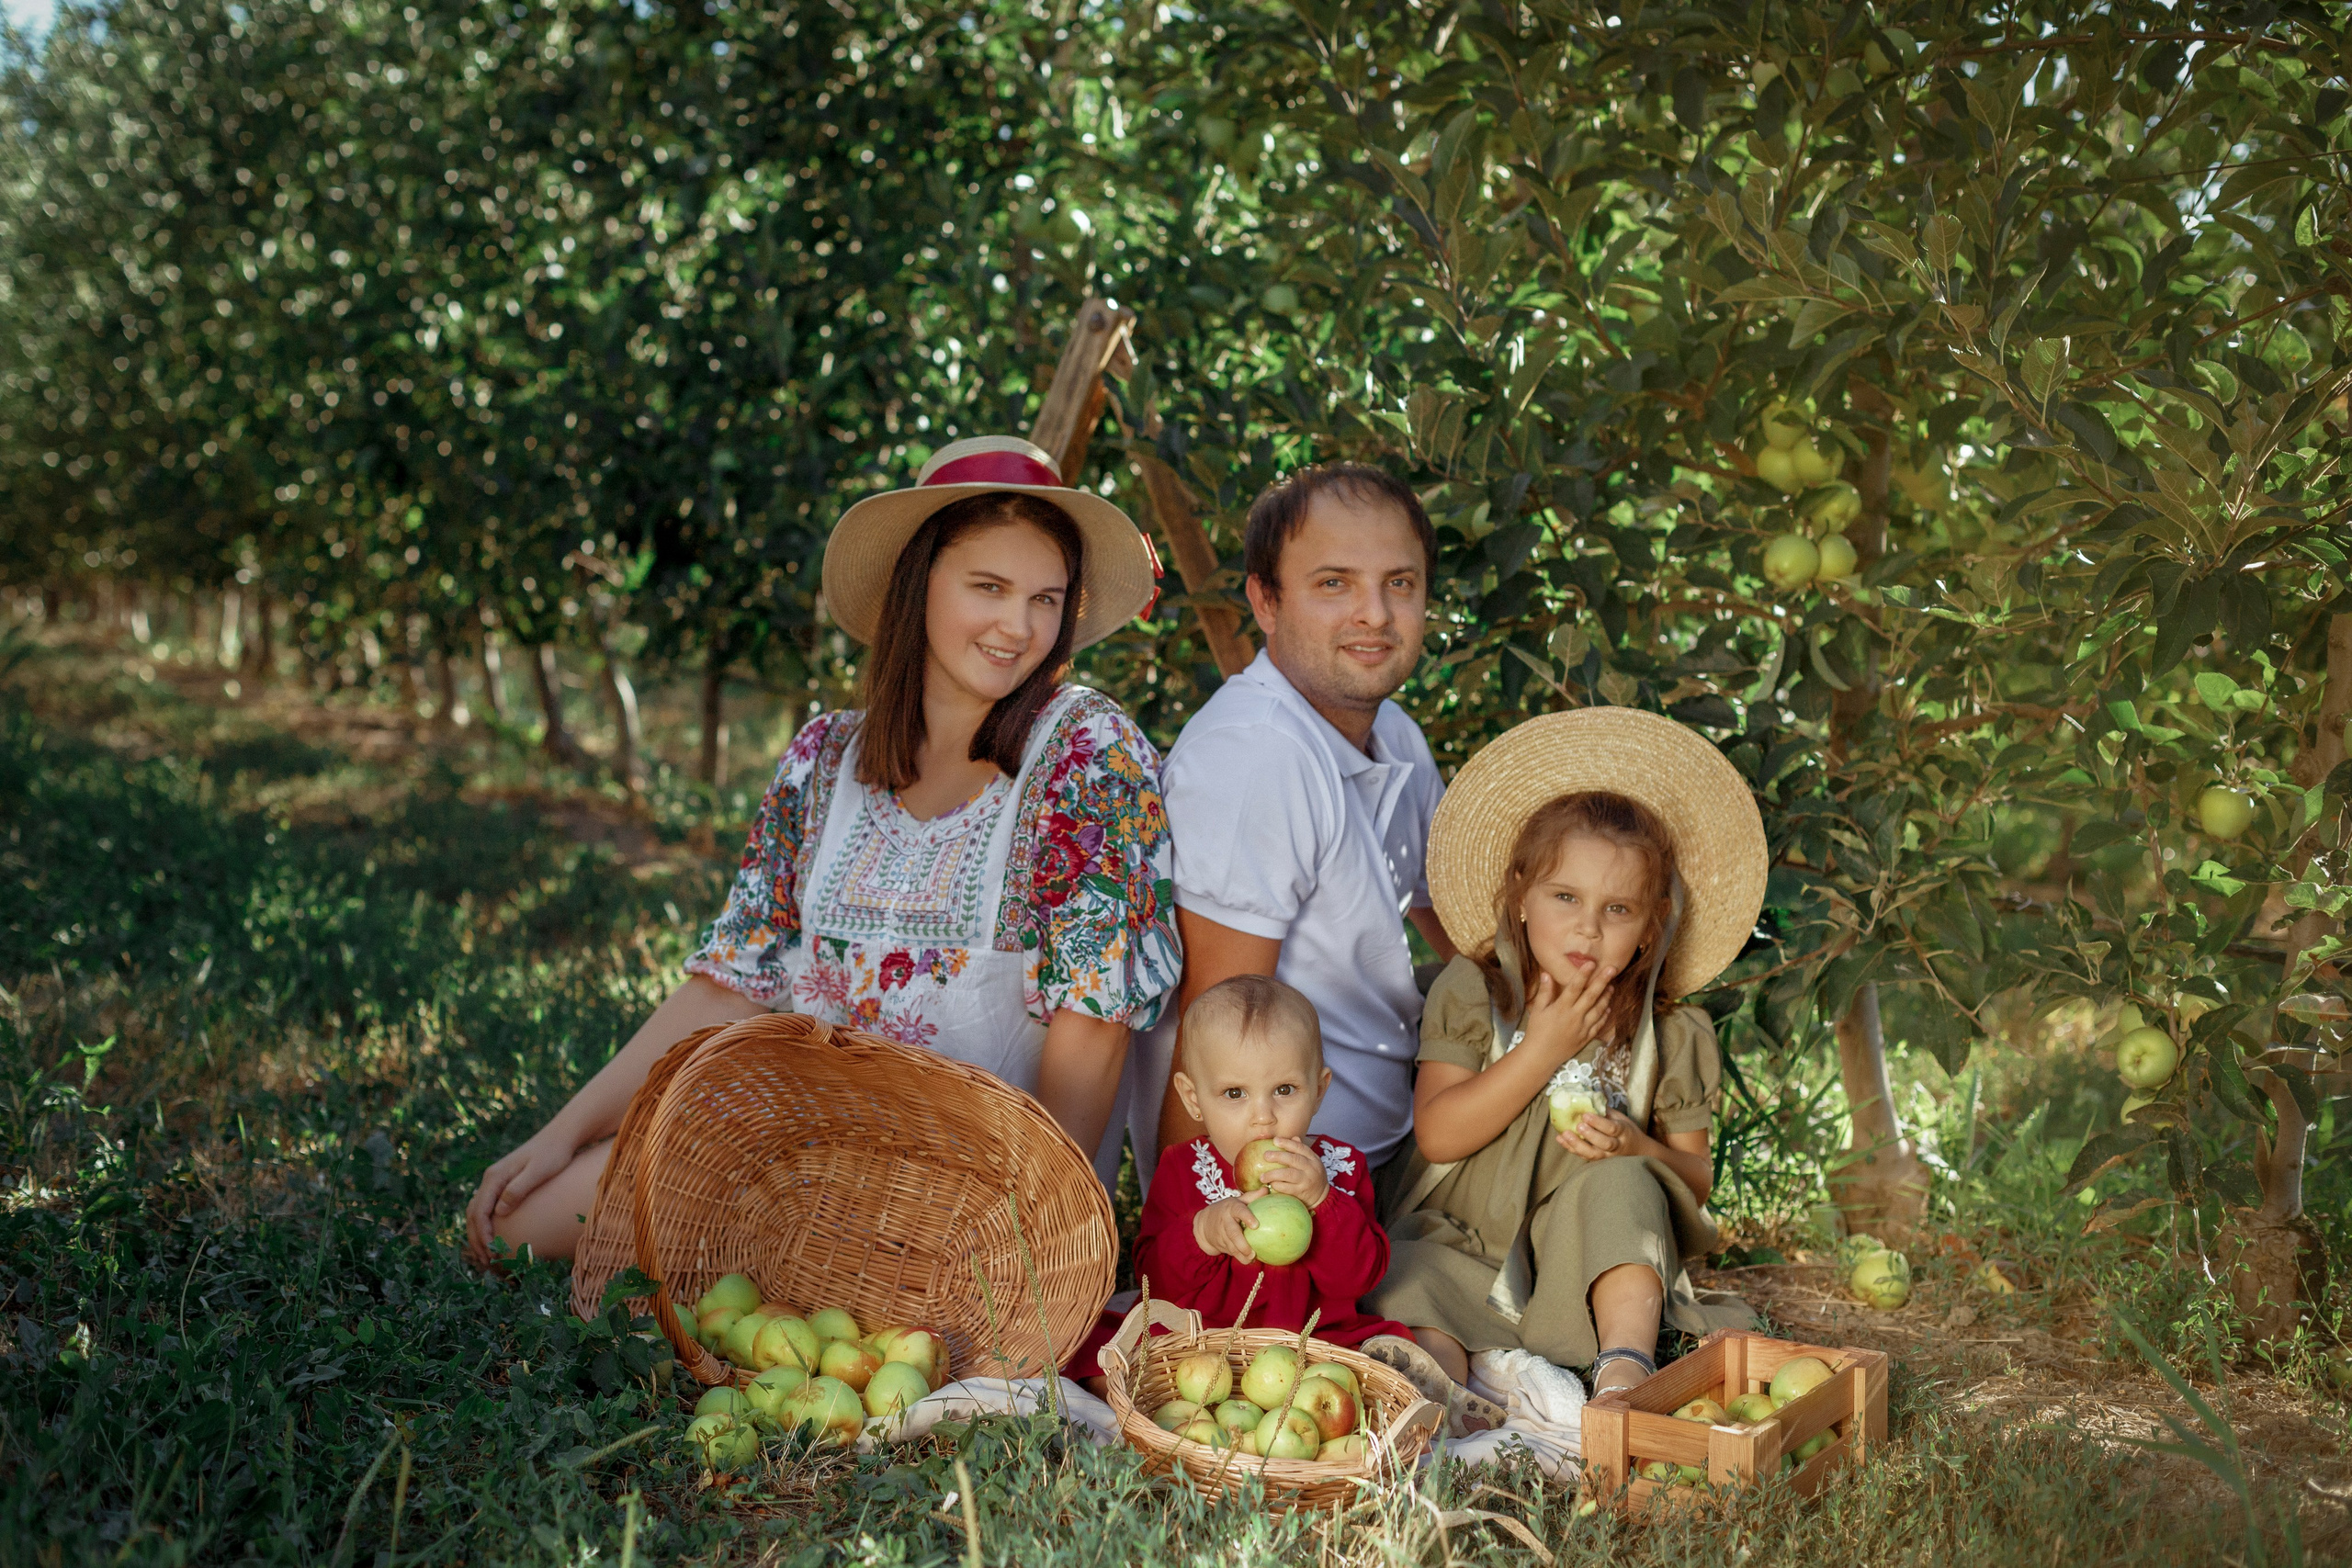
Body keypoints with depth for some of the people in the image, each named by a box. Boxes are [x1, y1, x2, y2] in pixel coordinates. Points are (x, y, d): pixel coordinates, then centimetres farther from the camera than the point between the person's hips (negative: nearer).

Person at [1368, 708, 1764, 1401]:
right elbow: (1437, 1134, -14)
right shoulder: (1471, 992, -4)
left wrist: (1637, 1149, -18)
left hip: (1586, 1274, 1)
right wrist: (1544, 1048, -18)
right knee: (1397, 1281, -30)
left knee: (1620, 1184, -29)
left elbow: (1695, 1179, 5)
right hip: (1462, 1256, -1)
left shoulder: (1672, 1034, 0)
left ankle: (1624, 1366, -37)